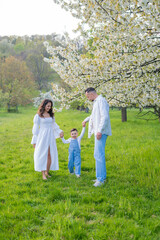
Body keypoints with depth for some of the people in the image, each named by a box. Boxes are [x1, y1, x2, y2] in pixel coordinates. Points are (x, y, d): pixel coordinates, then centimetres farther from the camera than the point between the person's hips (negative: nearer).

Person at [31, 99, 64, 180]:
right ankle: (43, 174, 1)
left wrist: (60, 131, 1)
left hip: (51, 136, 4)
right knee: (42, 154, -4)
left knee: (50, 155, 1)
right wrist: (34, 141, 0)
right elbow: (35, 128, 1)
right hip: (42, 137, -4)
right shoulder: (38, 116, 0)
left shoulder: (51, 115, 13)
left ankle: (47, 172, 13)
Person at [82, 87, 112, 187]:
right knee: (98, 154, 12)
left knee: (99, 154, -13)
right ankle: (102, 177, 19)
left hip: (101, 132, -11)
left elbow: (105, 117, -21)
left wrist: (100, 130, -26)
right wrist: (86, 120, 49)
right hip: (98, 131, 11)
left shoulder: (101, 101, -11)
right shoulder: (96, 102, 21)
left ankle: (100, 179, -11)